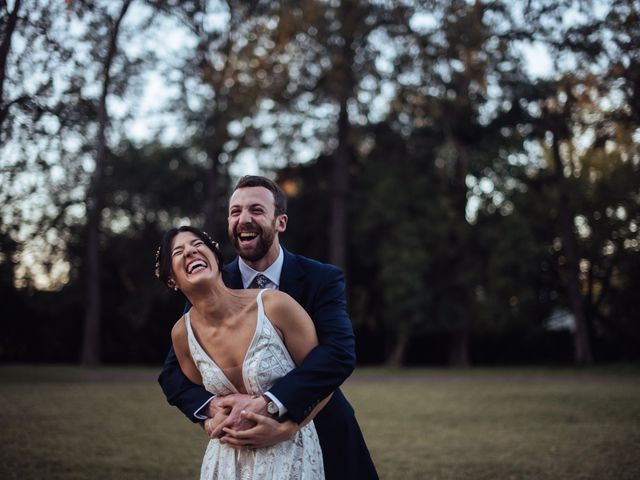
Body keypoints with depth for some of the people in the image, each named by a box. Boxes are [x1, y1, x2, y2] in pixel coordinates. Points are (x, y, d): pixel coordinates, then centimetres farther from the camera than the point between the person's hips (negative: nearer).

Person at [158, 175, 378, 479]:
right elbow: (173, 371, -9)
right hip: (242, 447, 1)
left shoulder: (323, 280, -11)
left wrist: (266, 404, -38)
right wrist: (212, 408, -31)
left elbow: (340, 352, -26)